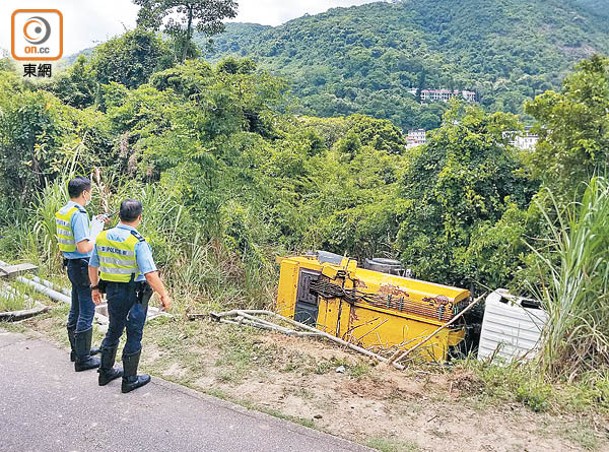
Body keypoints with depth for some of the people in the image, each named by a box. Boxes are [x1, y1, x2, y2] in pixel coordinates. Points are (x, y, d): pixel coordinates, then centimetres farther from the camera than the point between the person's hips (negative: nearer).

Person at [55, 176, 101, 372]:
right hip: (82, 266, -10)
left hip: (71, 265, 10)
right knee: (86, 312, -2)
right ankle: (83, 359, 6)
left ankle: (78, 349, 33)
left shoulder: (62, 212, 9)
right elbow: (84, 247, -26)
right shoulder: (79, 214, -20)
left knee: (76, 310, 19)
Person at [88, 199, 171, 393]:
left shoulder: (102, 237, -2)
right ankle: (130, 380, 19)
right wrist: (164, 295, -14)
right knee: (134, 335, 8)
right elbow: (150, 274, -25)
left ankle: (105, 372, 37)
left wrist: (95, 287, 23)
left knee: (113, 331, 22)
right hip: (134, 295, -6)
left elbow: (92, 266, 9)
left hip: (112, 292, 6)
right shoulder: (137, 242, -21)